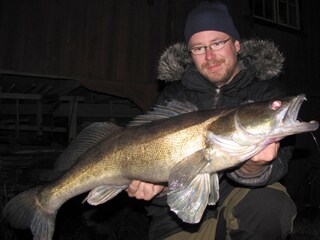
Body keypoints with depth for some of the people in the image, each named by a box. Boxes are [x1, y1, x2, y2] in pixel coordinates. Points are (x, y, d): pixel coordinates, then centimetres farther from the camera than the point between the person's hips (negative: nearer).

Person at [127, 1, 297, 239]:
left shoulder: (265, 90, -4)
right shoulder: (174, 95, 1)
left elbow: (279, 155, -15)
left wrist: (252, 170, -39)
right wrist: (157, 185, -23)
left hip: (242, 193, -1)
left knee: (269, 205, -31)